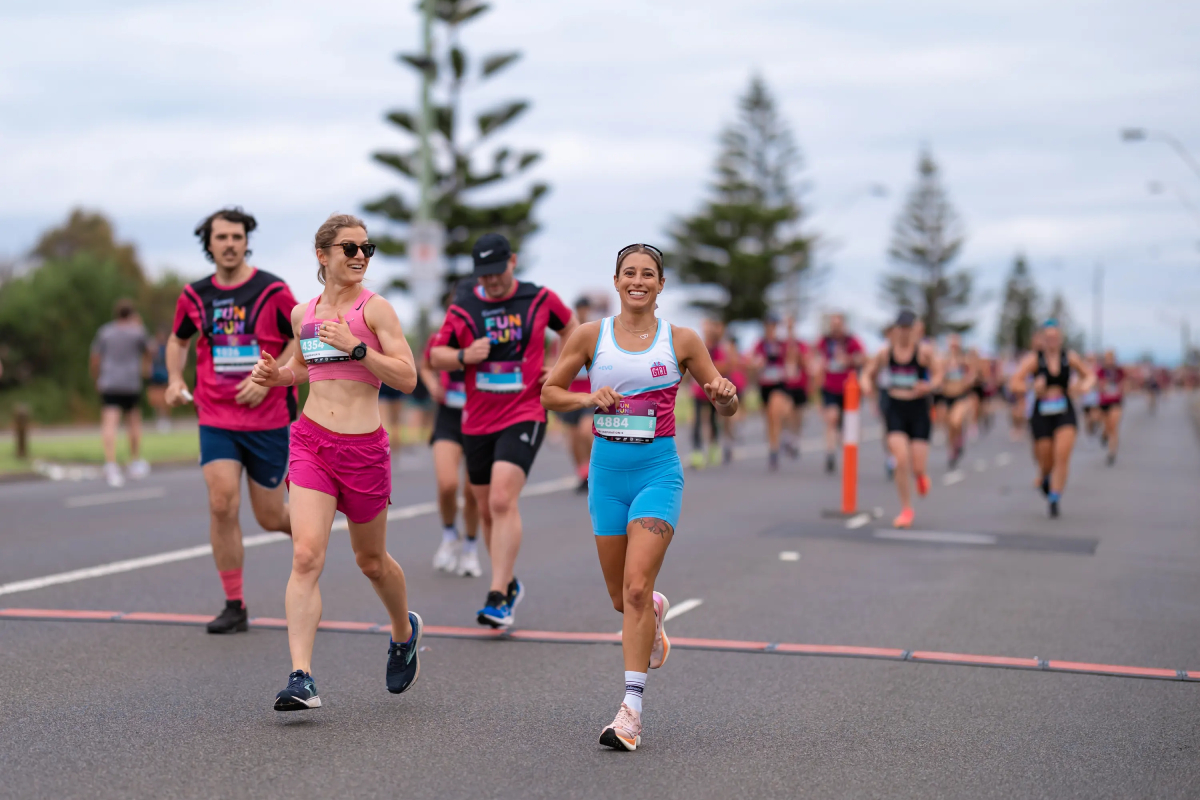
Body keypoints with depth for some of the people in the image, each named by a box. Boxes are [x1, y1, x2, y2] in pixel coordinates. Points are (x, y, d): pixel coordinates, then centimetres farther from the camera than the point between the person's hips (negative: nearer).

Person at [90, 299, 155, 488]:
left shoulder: (105, 331, 7)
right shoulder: (137, 331, 1)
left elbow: (94, 360, 7)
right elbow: (149, 352, 16)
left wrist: (97, 380, 22)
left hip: (108, 384, 0)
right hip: (131, 383, 0)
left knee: (109, 424, -10)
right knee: (134, 421, 17)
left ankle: (111, 464, -26)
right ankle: (136, 462, 22)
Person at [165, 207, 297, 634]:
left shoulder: (272, 291, -6)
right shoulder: (195, 295, 4)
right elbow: (177, 339, 21)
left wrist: (266, 378, -14)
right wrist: (175, 379, 4)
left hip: (268, 420, -2)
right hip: (216, 420, 2)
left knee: (270, 518, 5)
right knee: (222, 504, -15)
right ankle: (234, 606, -4)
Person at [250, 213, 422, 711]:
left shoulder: (375, 308, -4)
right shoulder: (303, 314, 9)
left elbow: (407, 377, -11)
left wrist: (355, 347, -20)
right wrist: (277, 375, 8)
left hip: (364, 448, -2)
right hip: (311, 441, 2)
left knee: (371, 561, 14)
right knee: (306, 556, -14)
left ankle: (404, 633, 44)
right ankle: (301, 677, -17)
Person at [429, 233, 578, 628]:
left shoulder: (539, 299, 1)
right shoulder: (462, 307, 2)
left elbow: (571, 326, 19)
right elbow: (435, 355, 6)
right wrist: (465, 356, -14)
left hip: (524, 416, -4)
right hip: (477, 422, 4)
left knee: (503, 501, -20)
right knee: (487, 510, 11)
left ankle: (498, 599, -21)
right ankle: (509, 584, 32)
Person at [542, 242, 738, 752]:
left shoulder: (681, 340, 1)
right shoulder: (591, 336, 3)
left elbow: (725, 409, 7)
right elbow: (549, 393, 9)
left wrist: (725, 396, -17)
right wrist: (588, 399, -10)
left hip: (658, 470, -2)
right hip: (607, 470, 3)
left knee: (636, 587, -16)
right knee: (622, 599, 11)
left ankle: (631, 709, -13)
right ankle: (655, 614, 49)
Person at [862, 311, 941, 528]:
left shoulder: (924, 351, -6)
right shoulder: (885, 352, 1)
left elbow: (938, 374, -5)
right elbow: (868, 373, 11)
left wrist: (929, 386, -27)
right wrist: (866, 385, -12)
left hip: (918, 408, -1)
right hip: (895, 408, 1)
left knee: (917, 467, -2)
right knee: (901, 461, -12)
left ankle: (921, 475, 40)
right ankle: (906, 510, 5)